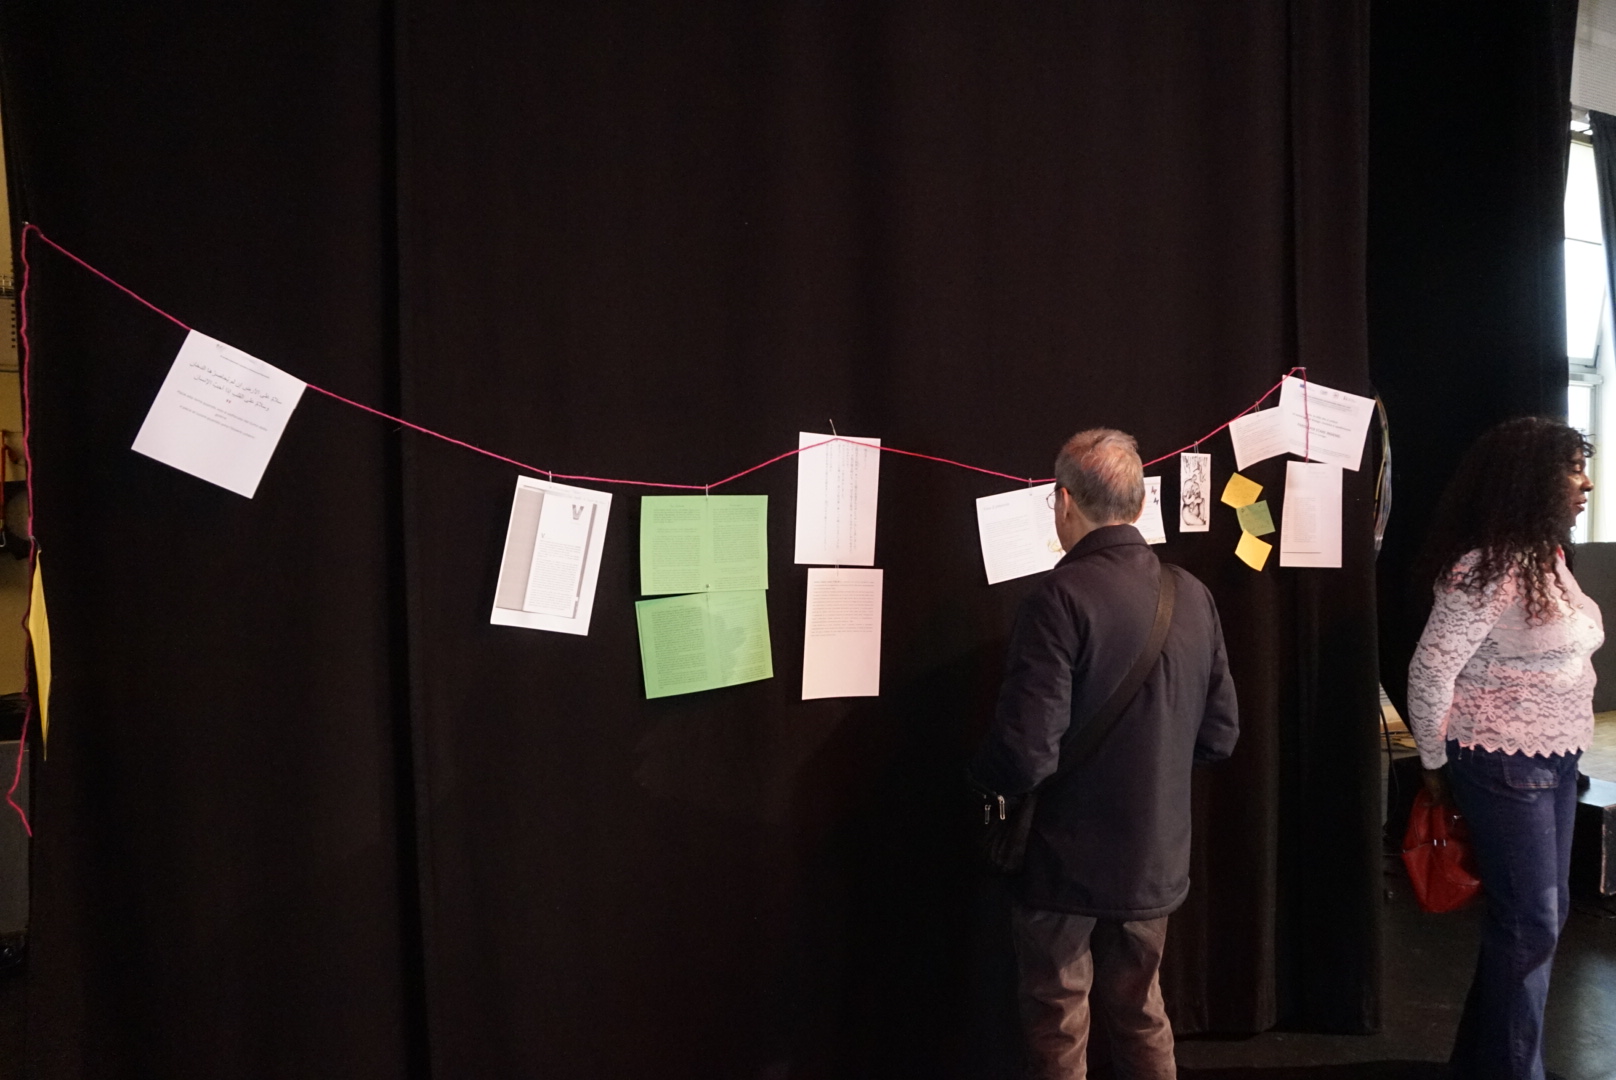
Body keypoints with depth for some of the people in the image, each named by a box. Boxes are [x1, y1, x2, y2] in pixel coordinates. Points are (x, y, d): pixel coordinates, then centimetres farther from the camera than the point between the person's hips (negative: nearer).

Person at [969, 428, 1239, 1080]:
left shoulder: (1060, 597, -22)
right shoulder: (1193, 596, -2)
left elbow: (1027, 752, -26)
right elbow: (1218, 735, 5)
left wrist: (983, 776, -5)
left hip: (1066, 867, -6)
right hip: (1158, 863, 6)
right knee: (1140, 1015, 24)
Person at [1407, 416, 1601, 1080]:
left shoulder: (1547, 559, 8)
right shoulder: (1487, 569, -20)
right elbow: (1428, 672, -19)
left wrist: (1565, 753, 9)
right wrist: (1435, 762, -9)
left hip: (1553, 760, 9)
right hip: (1503, 766, -9)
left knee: (1545, 915, 16)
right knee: (1528, 923, 0)